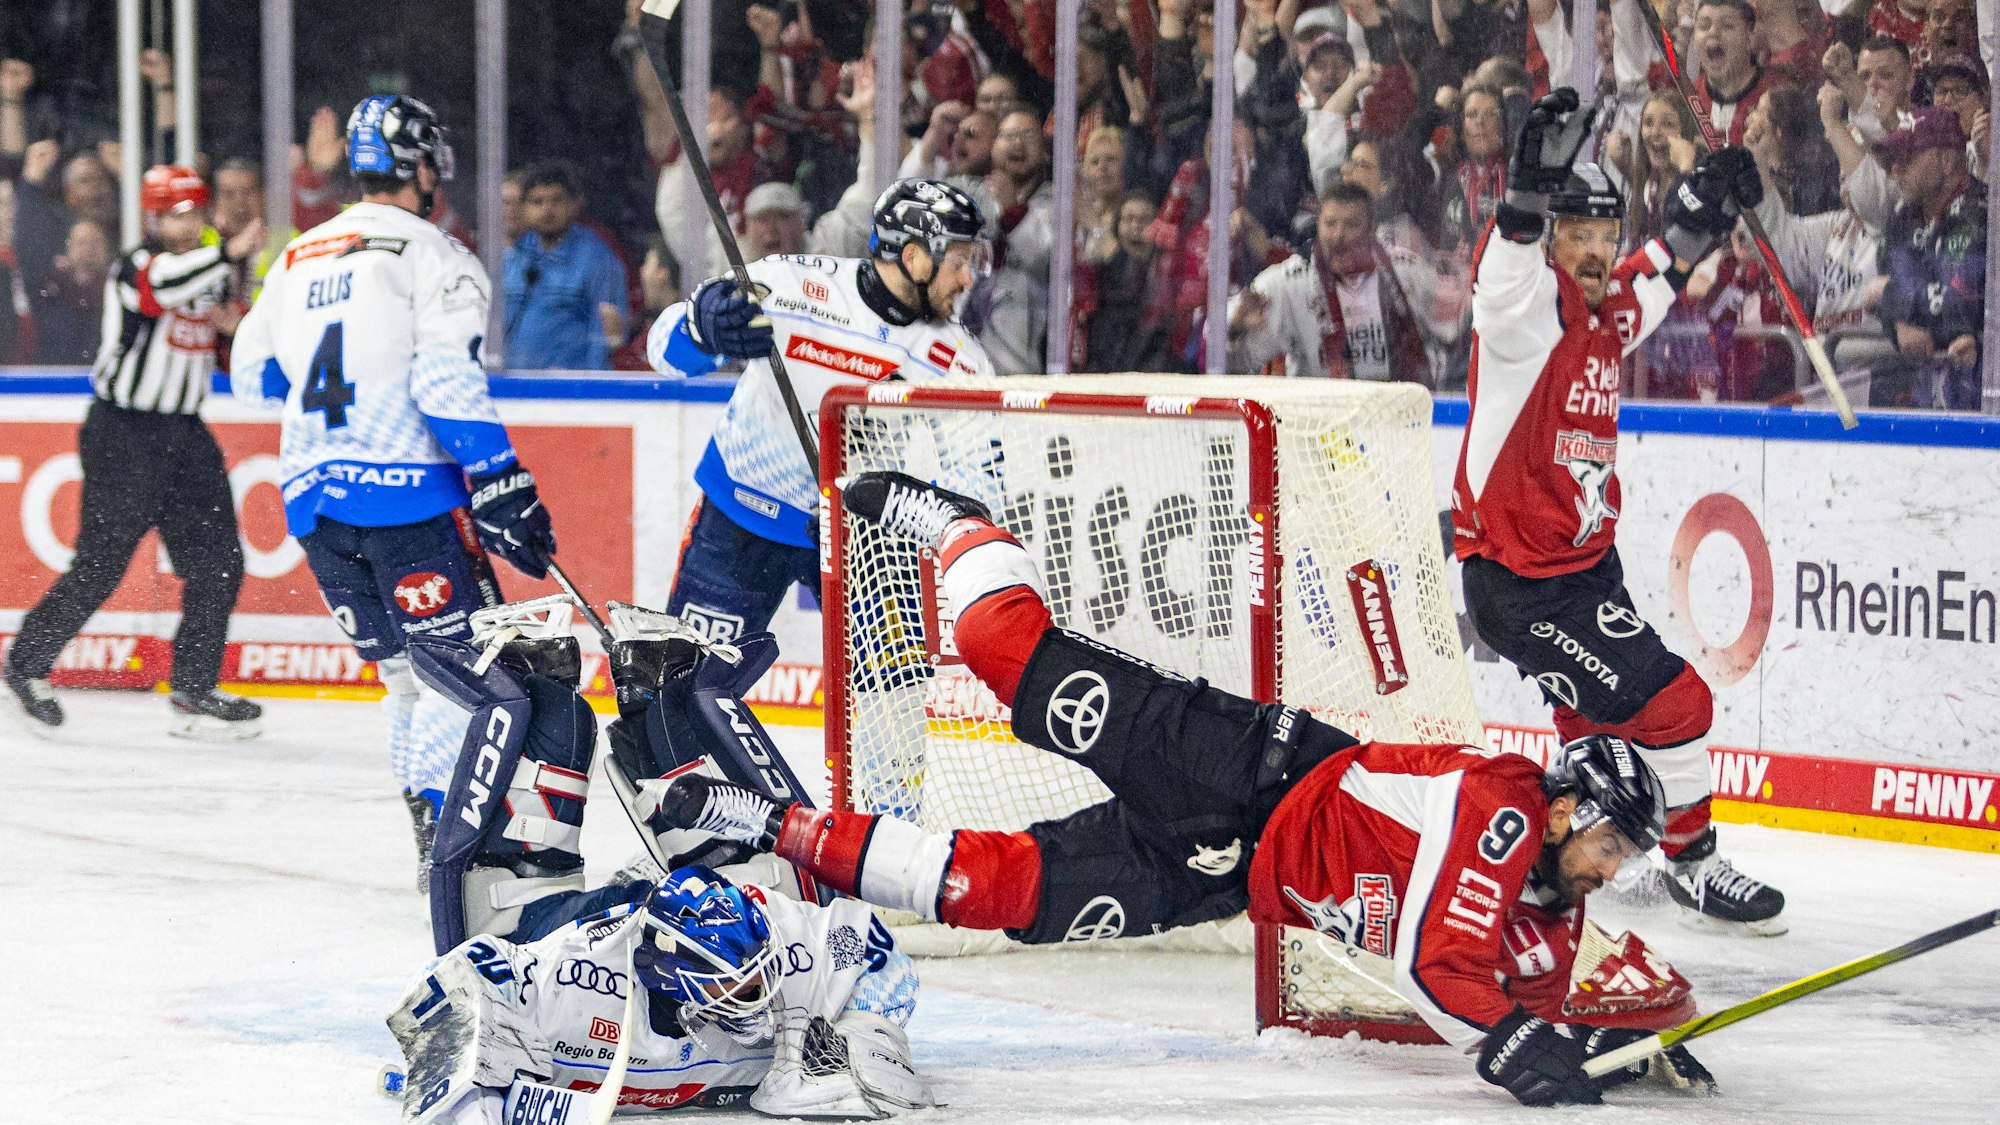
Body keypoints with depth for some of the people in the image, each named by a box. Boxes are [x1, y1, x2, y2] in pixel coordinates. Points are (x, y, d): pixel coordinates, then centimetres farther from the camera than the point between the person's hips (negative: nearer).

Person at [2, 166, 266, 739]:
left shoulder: (206, 275, 11)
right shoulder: (136, 267, -13)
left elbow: (218, 359, 21)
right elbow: (161, 286, -38)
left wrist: (235, 329, -2)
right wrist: (229, 253, -52)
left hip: (183, 432, 7)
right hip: (122, 432, -7)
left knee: (217, 562, 0)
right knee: (99, 567, -5)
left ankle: (194, 692, 9)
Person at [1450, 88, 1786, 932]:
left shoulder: (1606, 314, 8)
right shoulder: (1527, 302, -17)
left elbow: (1651, 283, 32)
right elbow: (1509, 259, -40)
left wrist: (1701, 215, 23)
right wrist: (1531, 187, -57)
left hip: (1582, 561, 9)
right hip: (1518, 575, -9)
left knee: (1601, 720, 21)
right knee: (1670, 702, -10)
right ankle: (1692, 863, 6)